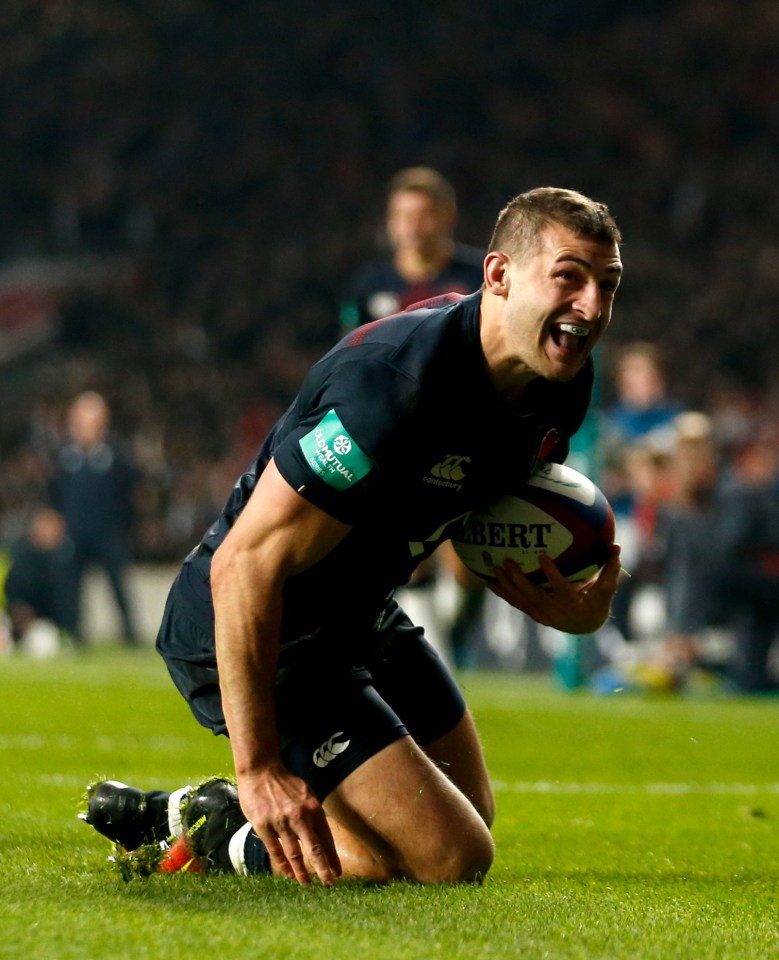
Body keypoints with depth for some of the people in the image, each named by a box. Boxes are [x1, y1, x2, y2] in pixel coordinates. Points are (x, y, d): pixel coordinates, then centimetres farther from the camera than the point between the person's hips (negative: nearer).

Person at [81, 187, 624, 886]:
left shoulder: (560, 381, -6)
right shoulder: (393, 385, -33)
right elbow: (243, 565, -32)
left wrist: (572, 607, -10)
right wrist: (258, 767, -32)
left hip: (362, 617, 10)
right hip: (249, 636, -10)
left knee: (472, 812, 25)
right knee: (455, 857, -16)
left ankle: (172, 814, 28)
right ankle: (222, 835, 4)